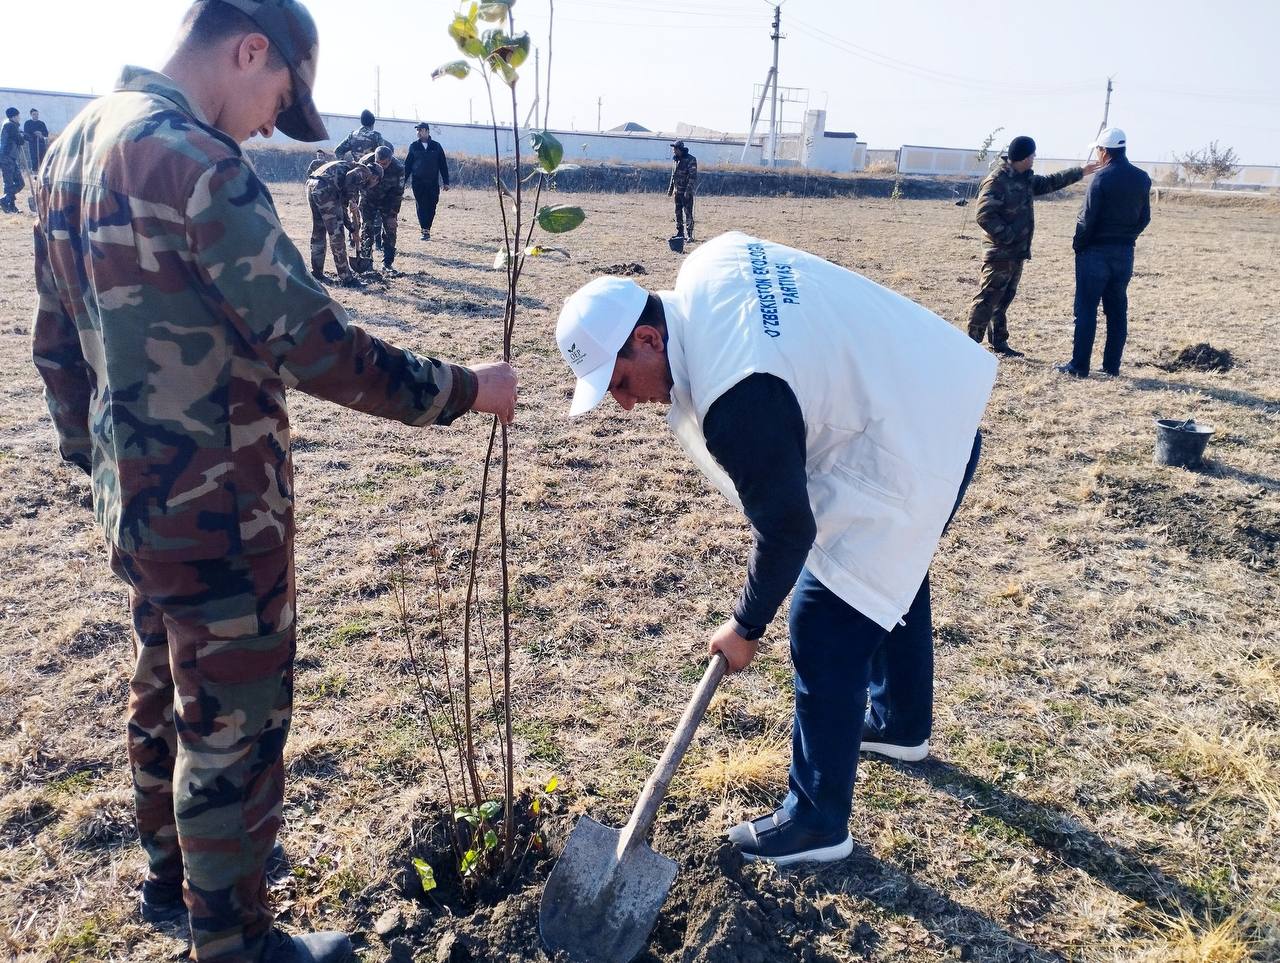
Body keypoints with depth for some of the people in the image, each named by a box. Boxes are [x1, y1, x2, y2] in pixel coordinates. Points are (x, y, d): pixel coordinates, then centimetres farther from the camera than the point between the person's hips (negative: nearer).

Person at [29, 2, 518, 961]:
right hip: (216, 511, -10)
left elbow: (57, 345, 14)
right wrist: (465, 390, -15)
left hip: (139, 496, 10)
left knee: (165, 689, 25)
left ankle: (173, 873, 46)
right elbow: (317, 348, -25)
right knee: (235, 723, 6)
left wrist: (101, 461, 22)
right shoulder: (197, 164, -22)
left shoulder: (77, 144, 8)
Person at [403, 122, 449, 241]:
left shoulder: (436, 146, 5)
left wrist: (446, 182, 3)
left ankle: (427, 229, 15)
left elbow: (443, 165, 7)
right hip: (418, 182, 0)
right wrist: (404, 180, 1)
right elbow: (407, 165, 8)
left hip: (433, 182, 0)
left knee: (431, 207, 1)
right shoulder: (414, 146, 7)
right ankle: (425, 231, -2)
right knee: (421, 207, -4)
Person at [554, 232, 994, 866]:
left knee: (825, 627, -6)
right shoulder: (706, 268, -6)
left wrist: (745, 628, -6)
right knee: (893, 573, 27)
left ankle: (817, 822, 9)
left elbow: (787, 529, -22)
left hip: (909, 454, -10)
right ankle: (900, 725, 50)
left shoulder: (735, 398, -32)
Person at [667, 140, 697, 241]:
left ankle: (689, 235, -7)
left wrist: (688, 191, -23)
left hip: (687, 191, -8)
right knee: (678, 213, 11)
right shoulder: (676, 160, 13)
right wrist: (670, 189, 19)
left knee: (687, 214, -8)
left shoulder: (690, 160, -12)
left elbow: (692, 176, -16)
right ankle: (679, 233, 19)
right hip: (677, 191, 8)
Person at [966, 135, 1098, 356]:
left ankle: (999, 342, 21)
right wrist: (1007, 236, -21)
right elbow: (985, 215, -22)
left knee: (1004, 299, 14)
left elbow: (1049, 182, 31)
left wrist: (1079, 172, 33)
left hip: (1017, 253, 9)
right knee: (987, 299, -8)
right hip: (1000, 253, -9)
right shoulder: (996, 181, -15)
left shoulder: (1025, 179, 14)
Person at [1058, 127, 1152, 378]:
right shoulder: (1142, 179, 7)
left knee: (1086, 309, -2)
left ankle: (1079, 365, -3)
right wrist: (1127, 236, 19)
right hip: (1125, 252, 6)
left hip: (1096, 251, -6)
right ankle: (1112, 365, 13)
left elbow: (1088, 218, -14)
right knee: (1117, 310, 11)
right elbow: (1145, 217, 10)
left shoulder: (1102, 178, -13)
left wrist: (1078, 244, -1)